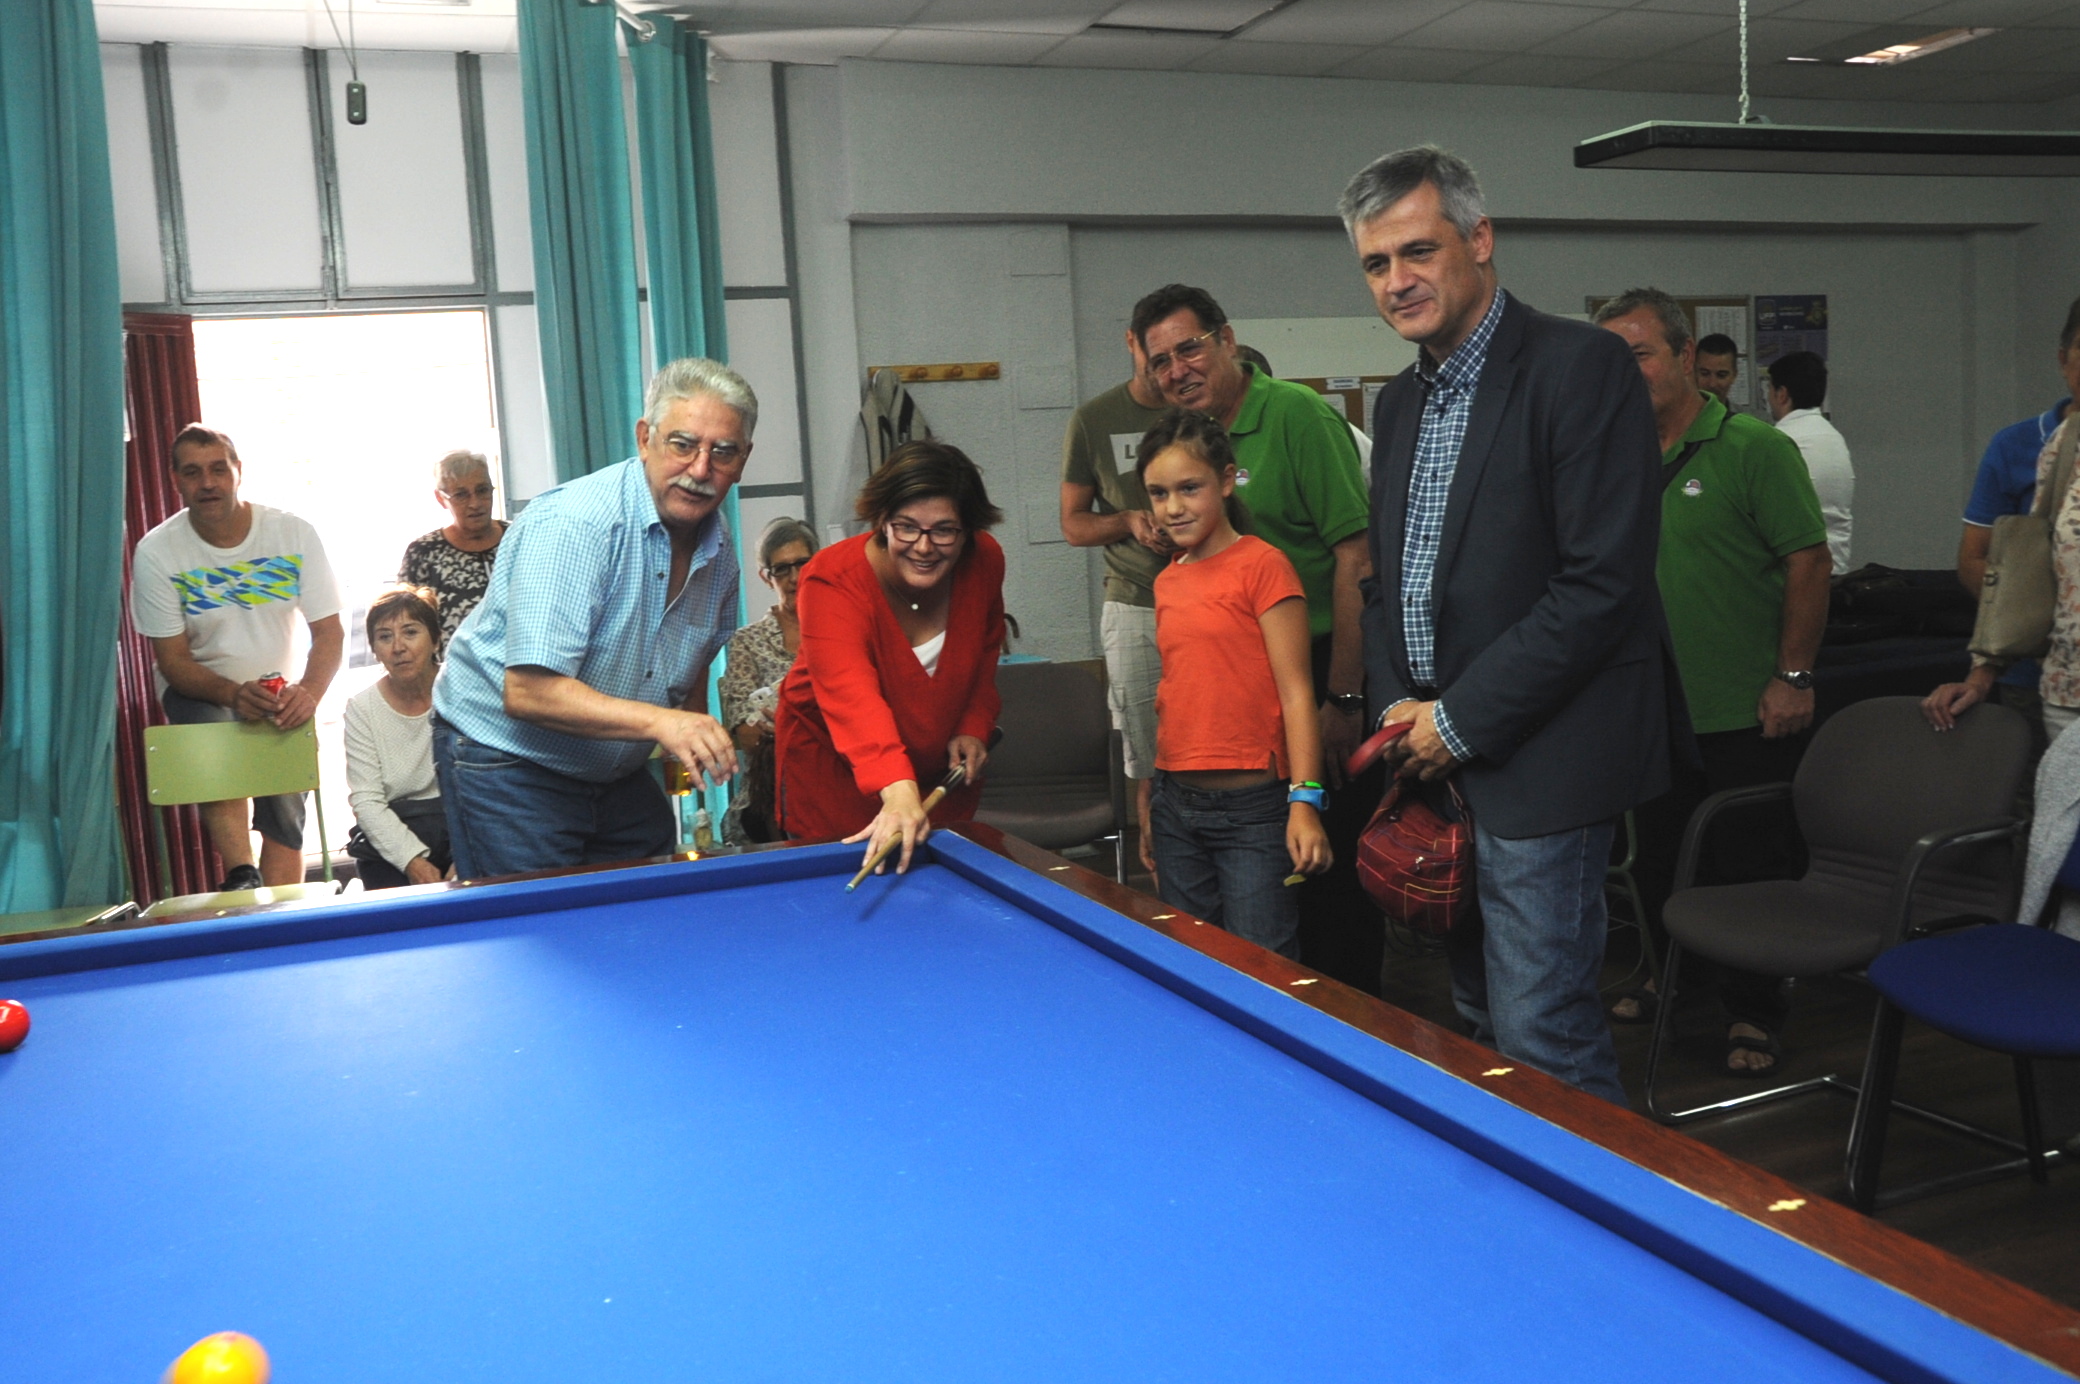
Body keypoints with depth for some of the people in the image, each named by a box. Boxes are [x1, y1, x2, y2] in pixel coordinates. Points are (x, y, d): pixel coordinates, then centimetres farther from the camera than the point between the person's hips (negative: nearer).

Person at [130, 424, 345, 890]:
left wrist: (308, 692, -29)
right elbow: (173, 660, -11)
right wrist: (233, 693, -31)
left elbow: (329, 631, -8)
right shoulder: (156, 552, -12)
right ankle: (243, 880, -36)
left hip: (277, 694, 2)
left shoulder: (294, 535, -10)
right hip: (199, 691, -1)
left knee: (285, 808, -13)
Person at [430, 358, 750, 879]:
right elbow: (529, 692, -33)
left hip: (618, 772, 7)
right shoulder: (572, 524, -27)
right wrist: (659, 722, -42)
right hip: (506, 763, -7)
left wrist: (695, 748, 4)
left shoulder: (719, 550, -2)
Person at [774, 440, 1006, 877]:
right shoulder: (832, 580, -31)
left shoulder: (986, 561, -15)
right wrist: (897, 788, -61)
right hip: (831, 761, -4)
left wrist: (974, 727, -6)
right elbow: (851, 694, -47)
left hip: (942, 762, 4)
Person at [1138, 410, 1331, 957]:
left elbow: (1295, 690, -11)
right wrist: (1150, 809, 16)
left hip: (1252, 805, -6)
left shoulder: (1262, 566, -8)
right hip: (1176, 804, 7)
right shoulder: (1167, 582, 11)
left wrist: (1304, 800, -18)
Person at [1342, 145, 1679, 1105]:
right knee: (1480, 1026, 17)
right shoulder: (1397, 403, 14)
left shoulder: (1583, 368, -11)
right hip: (1435, 761, 8)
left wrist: (1461, 720, -15)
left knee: (1543, 1039, -6)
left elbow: (1605, 581, -19)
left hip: (1537, 763, -8)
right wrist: (1397, 712, 2)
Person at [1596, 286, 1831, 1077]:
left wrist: (1793, 677, -14)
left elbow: (1808, 561, -11)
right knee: (1658, 863, 16)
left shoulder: (1753, 448, -9)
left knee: (1749, 869, 4)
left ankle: (1753, 1012, 20)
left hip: (1745, 713, -5)